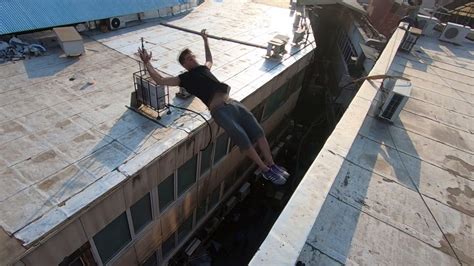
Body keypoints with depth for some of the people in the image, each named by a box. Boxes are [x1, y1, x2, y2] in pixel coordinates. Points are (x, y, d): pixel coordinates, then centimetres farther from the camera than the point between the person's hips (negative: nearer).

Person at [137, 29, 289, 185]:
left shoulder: (204, 68, 29)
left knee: (257, 131, -4)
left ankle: (272, 165, 6)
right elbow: (160, 80, 7)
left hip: (233, 103, 7)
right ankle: (265, 170, -3)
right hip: (219, 110, -6)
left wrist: (205, 40, 56)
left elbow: (210, 59, 53)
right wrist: (146, 63, 6)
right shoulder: (185, 78, 12)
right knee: (242, 138, -18)